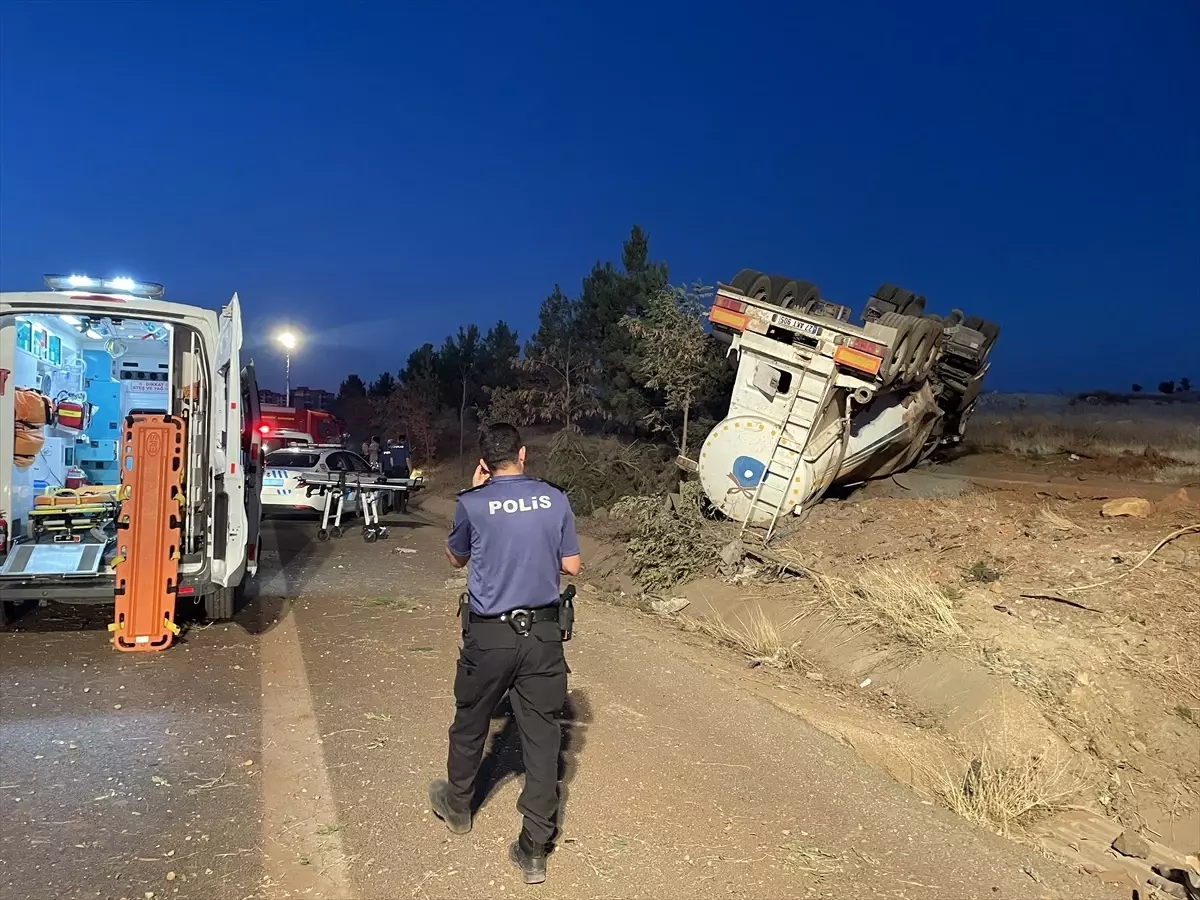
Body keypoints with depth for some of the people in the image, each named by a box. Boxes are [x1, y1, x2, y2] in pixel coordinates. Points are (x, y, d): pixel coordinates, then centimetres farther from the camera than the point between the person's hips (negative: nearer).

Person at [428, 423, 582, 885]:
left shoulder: (472, 504, -9)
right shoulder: (555, 500, -3)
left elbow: (456, 558, 10)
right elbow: (571, 566, 4)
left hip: (489, 635, -1)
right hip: (544, 633, 1)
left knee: (470, 725, 21)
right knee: (541, 737, 7)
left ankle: (456, 805, 45)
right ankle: (534, 850, 12)